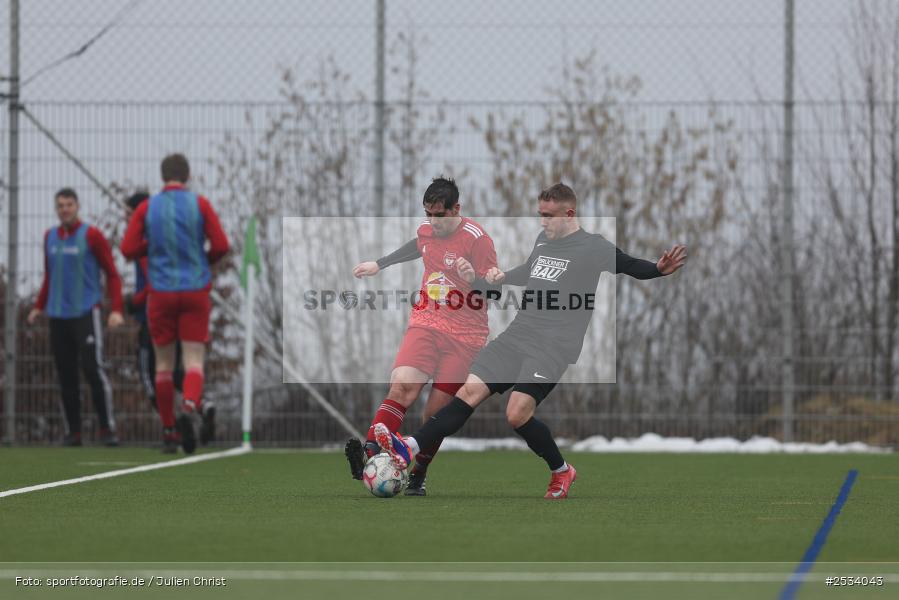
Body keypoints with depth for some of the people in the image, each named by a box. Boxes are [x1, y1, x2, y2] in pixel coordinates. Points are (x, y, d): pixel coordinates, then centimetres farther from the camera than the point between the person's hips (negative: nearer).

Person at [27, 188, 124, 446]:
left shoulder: (92, 236, -3)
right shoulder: (50, 237, 12)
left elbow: (112, 274, -2)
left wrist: (116, 310, -11)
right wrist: (39, 307, 19)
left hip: (86, 313, -5)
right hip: (58, 316, 5)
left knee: (93, 369, -14)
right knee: (66, 374, 3)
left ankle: (108, 428, -8)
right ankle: (73, 432, 8)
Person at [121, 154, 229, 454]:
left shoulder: (147, 208, 0)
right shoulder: (200, 204, -2)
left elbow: (128, 249, -4)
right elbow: (221, 245, -6)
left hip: (161, 294, 1)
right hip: (195, 292, -1)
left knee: (164, 364, 10)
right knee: (194, 361, -2)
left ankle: (169, 432, 12)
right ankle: (190, 405, -31)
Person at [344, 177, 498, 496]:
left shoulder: (477, 238, -11)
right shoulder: (427, 230, 6)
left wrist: (473, 279, -29)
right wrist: (379, 264, 37)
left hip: (465, 335, -3)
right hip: (425, 325, 3)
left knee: (437, 410, -5)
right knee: (402, 386, -22)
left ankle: (418, 477, 13)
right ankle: (370, 452, -37)